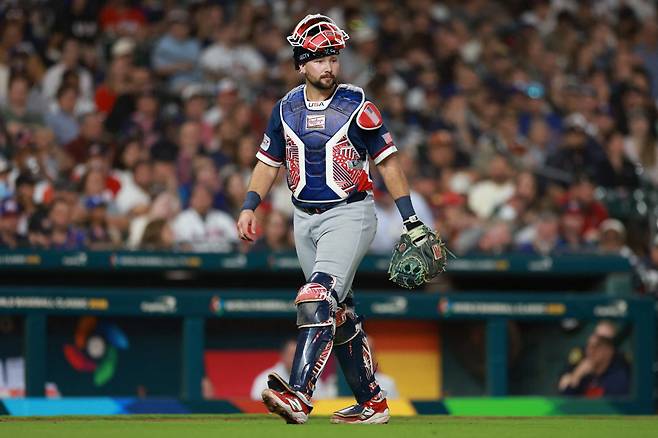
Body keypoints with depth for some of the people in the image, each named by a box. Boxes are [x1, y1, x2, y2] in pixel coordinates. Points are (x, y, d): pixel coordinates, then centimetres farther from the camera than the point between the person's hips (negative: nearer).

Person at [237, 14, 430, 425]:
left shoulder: (357, 106, -6)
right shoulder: (287, 109, 7)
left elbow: (388, 161, -2)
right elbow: (269, 162, 15)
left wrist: (411, 222, -4)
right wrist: (250, 206, 0)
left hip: (349, 215, -6)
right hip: (305, 220, 6)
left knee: (319, 299, -22)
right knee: (340, 314, 10)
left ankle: (299, 395, -33)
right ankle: (372, 402, 19)